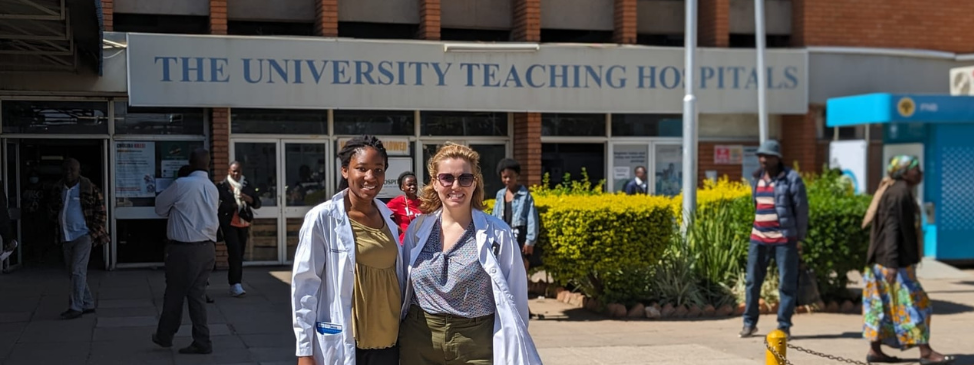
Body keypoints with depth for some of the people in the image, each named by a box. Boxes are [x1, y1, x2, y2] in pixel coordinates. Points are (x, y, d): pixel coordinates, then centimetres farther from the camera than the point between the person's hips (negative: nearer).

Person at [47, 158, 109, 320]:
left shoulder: (89, 189, -8)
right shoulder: (58, 189, 6)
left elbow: (101, 212, -5)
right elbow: (52, 209, 22)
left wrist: (93, 232, -9)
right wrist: (59, 223, 8)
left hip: (83, 235, -6)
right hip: (66, 238, 6)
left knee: (78, 271, -10)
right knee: (73, 273, 10)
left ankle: (76, 307, -6)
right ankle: (88, 304, 21)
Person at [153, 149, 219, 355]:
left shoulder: (181, 185, -11)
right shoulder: (213, 189, 8)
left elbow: (160, 207, 1)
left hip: (184, 249, -6)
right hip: (207, 248, 6)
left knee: (175, 293, 9)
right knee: (197, 294, 10)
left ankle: (165, 336, 25)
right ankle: (201, 343, 8)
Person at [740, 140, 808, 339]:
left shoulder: (791, 179, -7)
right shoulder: (757, 178, 10)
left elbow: (801, 209, -6)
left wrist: (800, 238, -6)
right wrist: (759, 228, 13)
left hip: (784, 239, -5)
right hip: (759, 239, 6)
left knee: (786, 283, 1)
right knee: (753, 281, 7)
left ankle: (784, 326, 8)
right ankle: (750, 322, 17)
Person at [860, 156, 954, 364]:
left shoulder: (902, 192, 16)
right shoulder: (898, 193, -15)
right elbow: (891, 229, -22)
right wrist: (892, 263, -27)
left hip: (899, 260, 10)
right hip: (896, 261, -10)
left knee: (884, 305, 10)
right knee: (910, 304, -6)